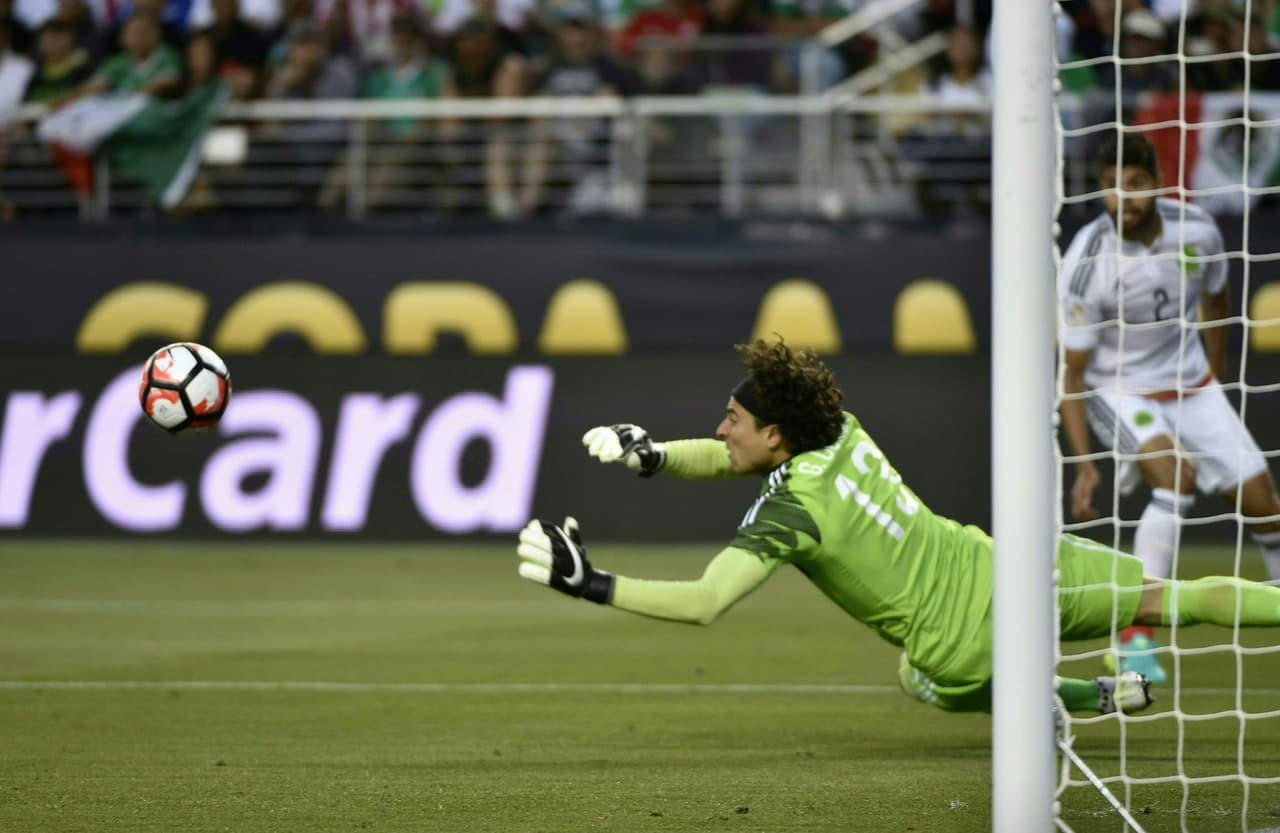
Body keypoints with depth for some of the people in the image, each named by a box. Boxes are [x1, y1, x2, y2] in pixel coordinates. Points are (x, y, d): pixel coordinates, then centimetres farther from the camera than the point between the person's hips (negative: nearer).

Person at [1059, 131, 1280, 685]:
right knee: (1177, 476, -31)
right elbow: (1071, 373, -18)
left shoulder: (1197, 231, -13)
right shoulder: (1087, 264, -25)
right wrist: (1083, 464, -24)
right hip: (1116, 390, -5)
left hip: (1190, 384, 5)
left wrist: (1215, 378, 20)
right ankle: (1135, 639, -30)